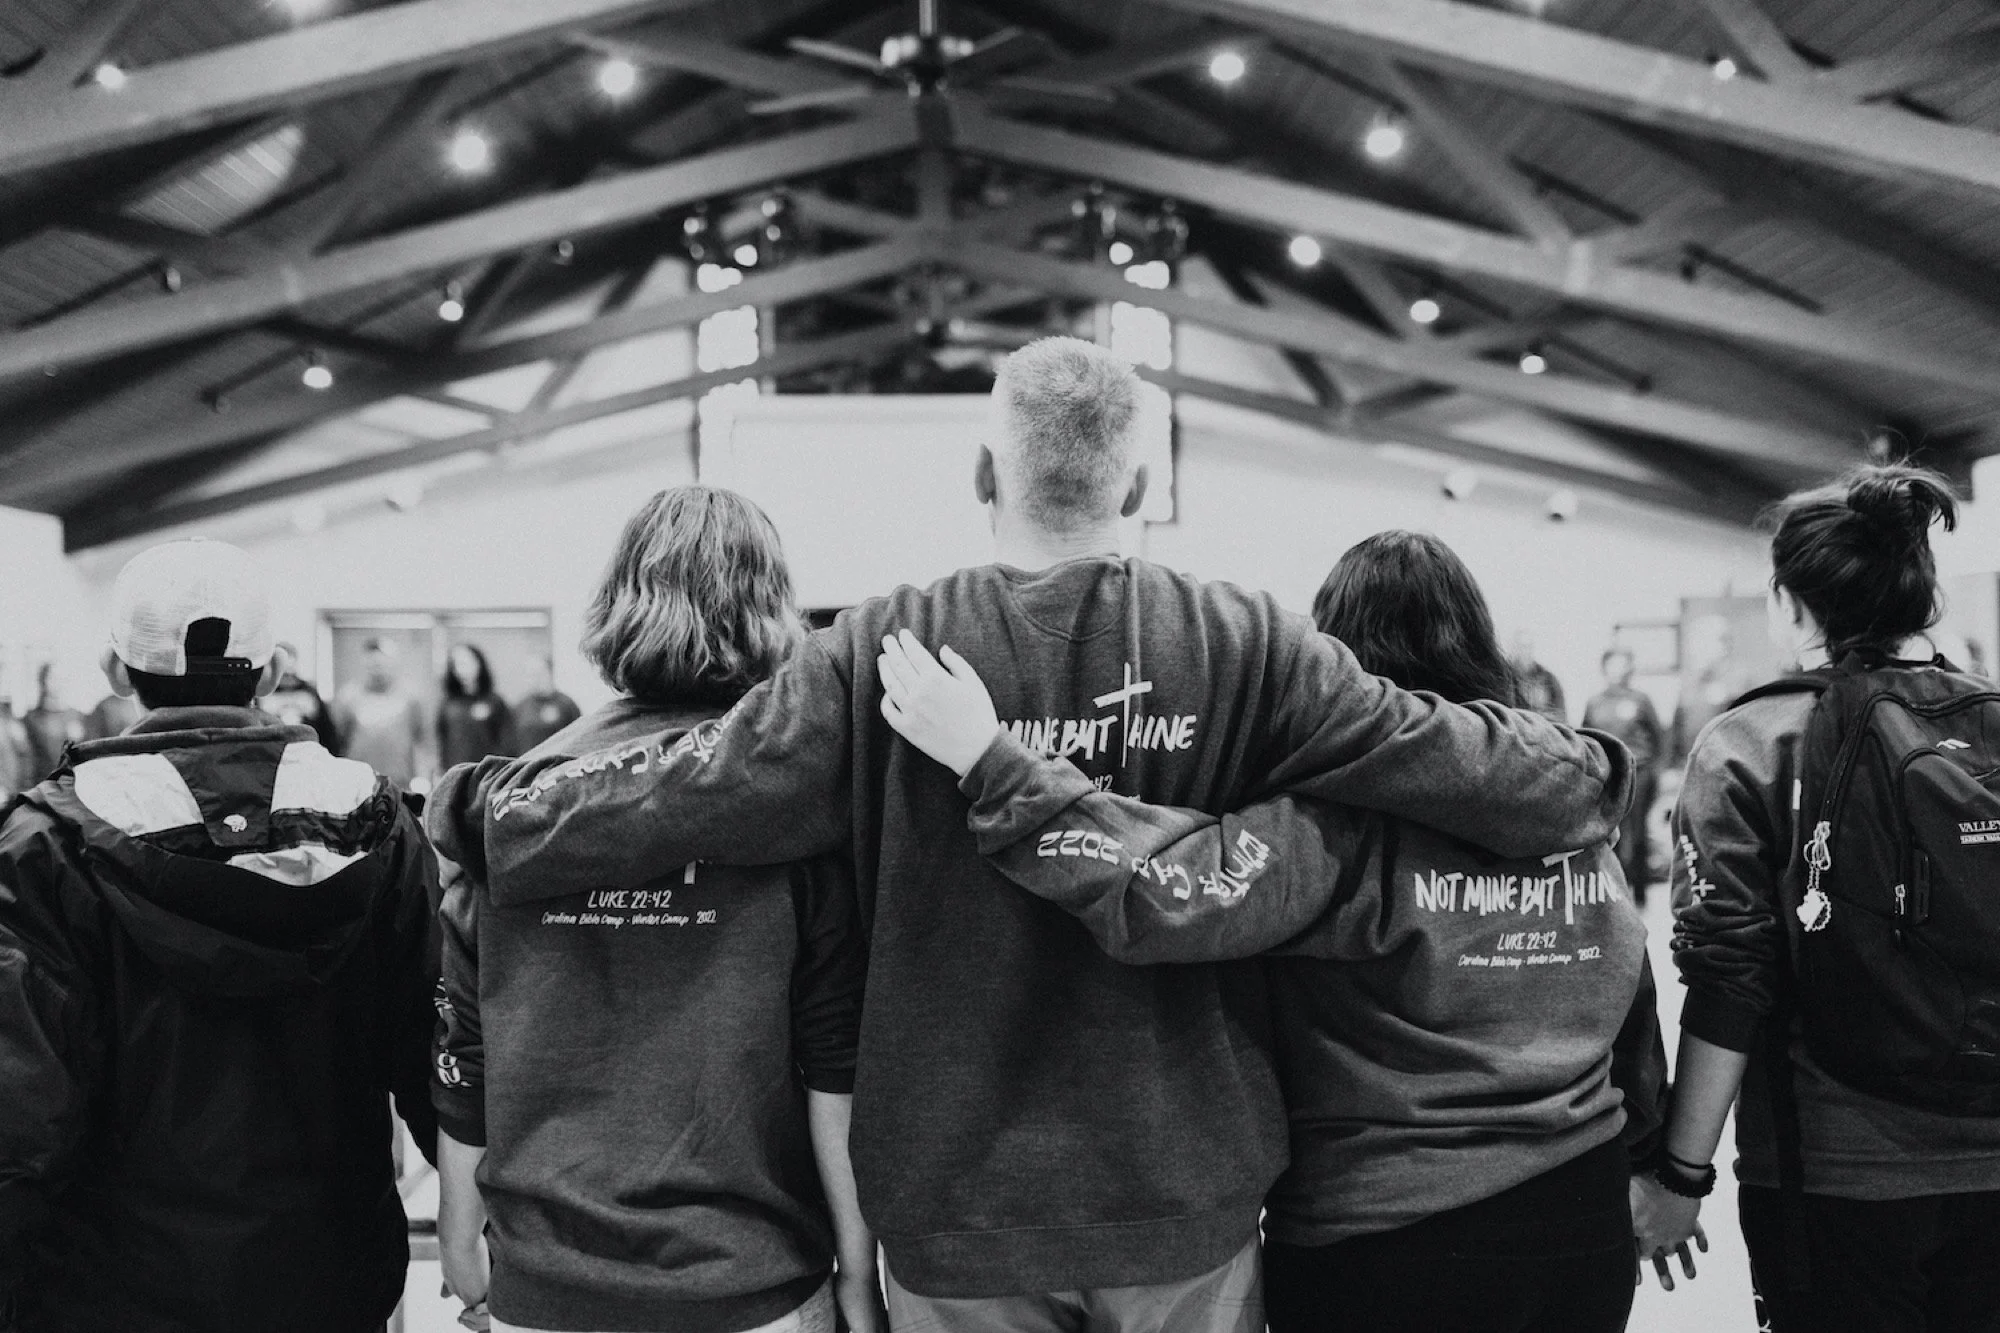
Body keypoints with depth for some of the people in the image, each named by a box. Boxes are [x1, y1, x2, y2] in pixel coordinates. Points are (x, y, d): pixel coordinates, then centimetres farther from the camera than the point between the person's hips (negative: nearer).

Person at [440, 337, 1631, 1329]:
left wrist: (477, 796, 1)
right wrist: (1590, 774, 13)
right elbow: (1462, 763, -7)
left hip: (956, 1201, 0)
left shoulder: (884, 654, -14)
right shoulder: (1243, 646, -10)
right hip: (1187, 1195, 1)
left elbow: (678, 791, -14)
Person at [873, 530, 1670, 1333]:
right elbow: (1636, 1040, 11)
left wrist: (988, 760, -25)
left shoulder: (1345, 816, -16)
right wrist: (1644, 1168, 25)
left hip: (1383, 1246, -6)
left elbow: (1164, 891, -28)